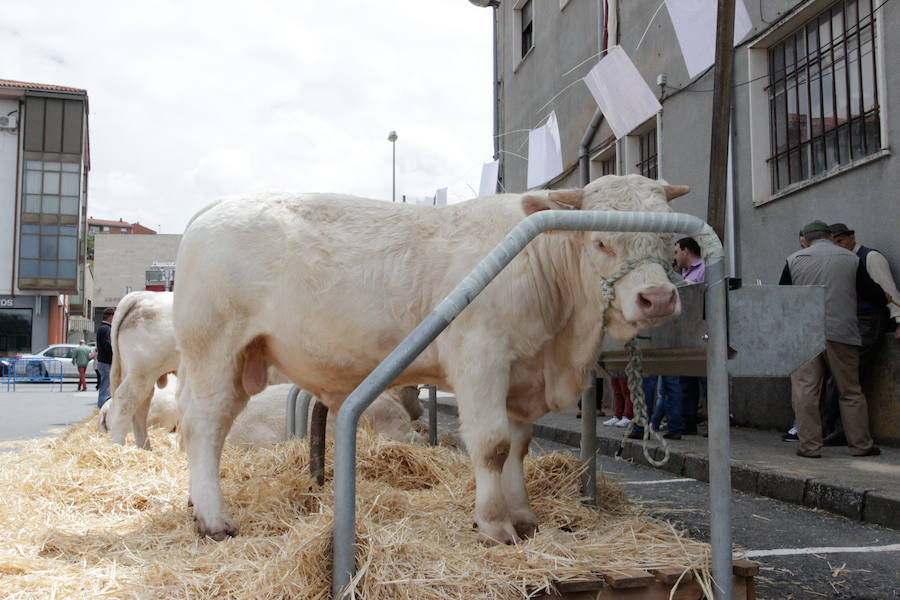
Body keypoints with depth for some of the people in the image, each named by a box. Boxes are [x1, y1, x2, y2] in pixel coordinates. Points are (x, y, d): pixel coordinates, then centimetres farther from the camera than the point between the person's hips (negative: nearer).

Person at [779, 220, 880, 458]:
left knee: (805, 390, 0)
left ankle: (810, 445, 0)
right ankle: (861, 444, 13)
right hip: (842, 332, 1)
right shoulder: (851, 258, 8)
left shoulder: (794, 259, 9)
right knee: (851, 391, 9)